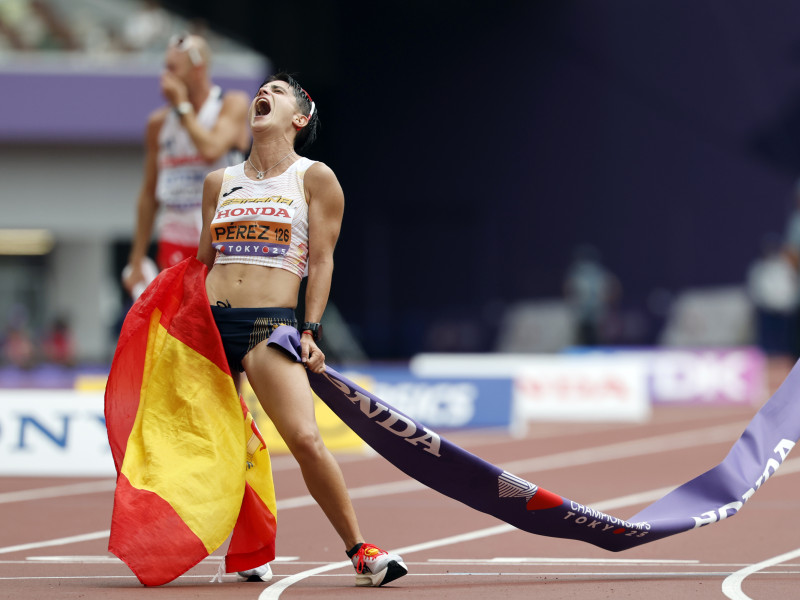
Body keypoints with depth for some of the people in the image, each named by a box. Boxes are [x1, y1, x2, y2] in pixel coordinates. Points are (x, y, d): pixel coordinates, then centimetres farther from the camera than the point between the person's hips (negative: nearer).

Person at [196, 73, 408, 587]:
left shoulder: (314, 177, 6)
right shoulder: (220, 182, 18)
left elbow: (321, 261, 2)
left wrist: (310, 332, -6)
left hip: (272, 324, -5)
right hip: (210, 320, 5)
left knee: (305, 438, -21)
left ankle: (359, 547, -9)